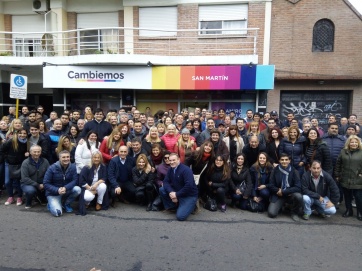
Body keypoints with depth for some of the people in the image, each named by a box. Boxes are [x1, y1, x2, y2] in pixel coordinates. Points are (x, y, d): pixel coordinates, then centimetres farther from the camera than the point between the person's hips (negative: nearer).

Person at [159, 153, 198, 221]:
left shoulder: (186, 170, -21)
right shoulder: (170, 169, 2)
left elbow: (189, 185, -29)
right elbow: (166, 182, 0)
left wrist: (177, 195, -21)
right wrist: (171, 192, -20)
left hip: (189, 195, -7)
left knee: (180, 216, -20)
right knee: (161, 190, -9)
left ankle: (191, 205, 9)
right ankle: (173, 206, 6)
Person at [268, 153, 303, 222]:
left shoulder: (294, 171, -7)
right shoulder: (275, 170, -4)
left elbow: (298, 187, -14)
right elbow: (271, 186, -2)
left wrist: (283, 192, -20)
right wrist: (278, 191, -18)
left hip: (290, 194, 0)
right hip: (278, 195, 0)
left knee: (299, 196, -34)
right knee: (271, 213, -19)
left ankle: (294, 213, -4)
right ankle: (281, 205, 16)